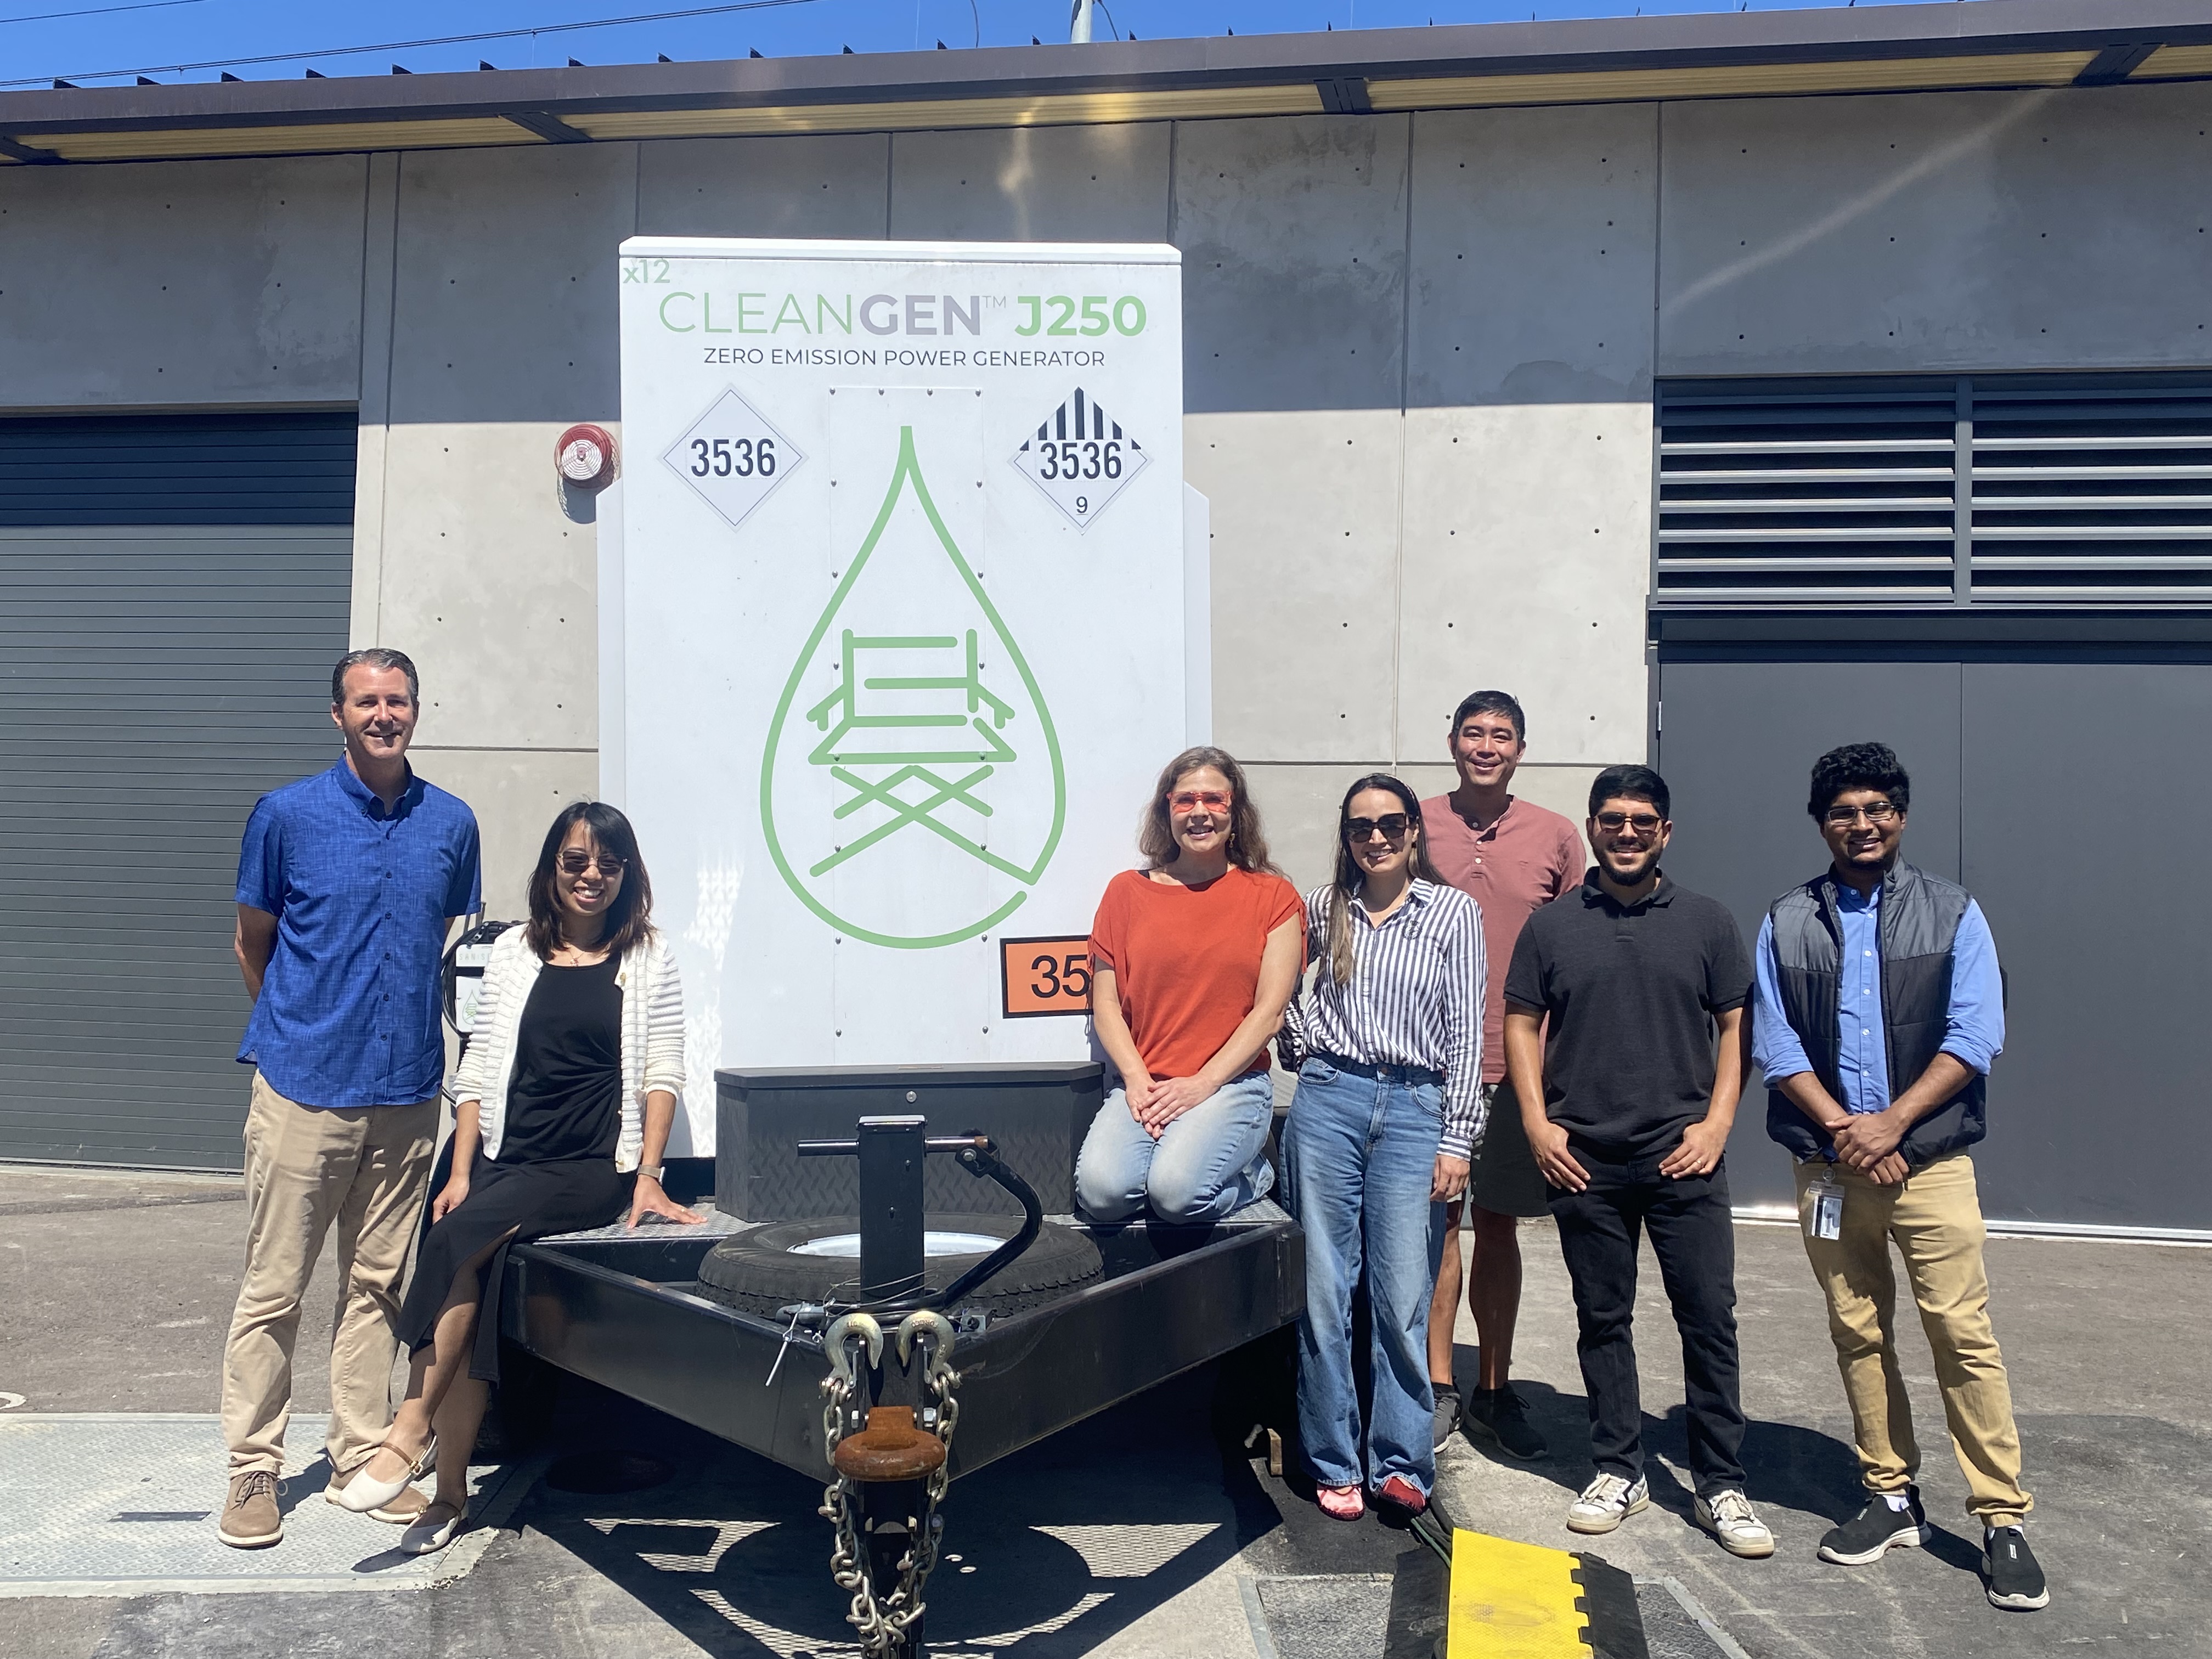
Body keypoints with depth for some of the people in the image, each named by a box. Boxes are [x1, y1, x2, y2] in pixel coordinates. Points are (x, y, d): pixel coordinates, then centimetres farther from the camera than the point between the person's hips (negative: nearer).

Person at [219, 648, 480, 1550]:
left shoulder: (452, 823, 5)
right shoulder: (286, 814, -2)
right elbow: (252, 944, 9)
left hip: (405, 1092, 3)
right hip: (303, 1088, -2)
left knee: (377, 1283, 11)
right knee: (274, 1289, 3)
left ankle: (361, 1455, 23)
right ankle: (254, 1468, 17)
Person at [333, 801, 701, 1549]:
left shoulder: (646, 956, 5)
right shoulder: (514, 952, 13)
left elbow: (662, 1073, 1)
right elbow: (479, 1070, 11)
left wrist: (647, 1174, -10)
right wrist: (461, 1172, 1)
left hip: (595, 1166, -3)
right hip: (506, 1158, 3)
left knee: (461, 1239, -26)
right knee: (481, 1276, -21)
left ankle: (410, 1431, -17)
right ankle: (448, 1488, -13)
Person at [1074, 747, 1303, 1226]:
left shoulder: (1273, 897, 6)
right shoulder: (1128, 891, 11)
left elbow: (1269, 1012, -1)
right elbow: (1105, 1004, 7)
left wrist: (1203, 1084, -11)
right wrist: (1136, 1080, -9)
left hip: (1234, 1083, -1)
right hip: (1143, 1084, 2)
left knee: (1177, 1191, -29)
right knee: (1102, 1190, -27)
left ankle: (1250, 1173, 3)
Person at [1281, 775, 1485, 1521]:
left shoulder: (1453, 912, 4)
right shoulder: (1324, 909, 9)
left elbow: (1465, 1030, 1)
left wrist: (1457, 1140, -3)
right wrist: (1302, 1041, 10)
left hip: (1414, 1108, -2)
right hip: (1328, 1100, 2)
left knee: (1403, 1296, -3)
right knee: (1324, 1290, 3)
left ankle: (1400, 1462, 11)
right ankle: (1335, 1465, 14)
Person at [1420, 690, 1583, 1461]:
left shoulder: (1556, 837, 4)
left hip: (1519, 1066, 1)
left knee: (1498, 1225, 11)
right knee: (1439, 1221, 3)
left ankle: (1495, 1389, 24)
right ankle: (1440, 1389, 15)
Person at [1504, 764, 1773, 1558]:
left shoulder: (1707, 921, 5)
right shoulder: (1552, 924, 5)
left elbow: (1735, 1026, 6)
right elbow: (1522, 1023, 6)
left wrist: (1717, 1123, -5)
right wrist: (1537, 1124, -3)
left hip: (1684, 1159, 0)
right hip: (1584, 1161, 1)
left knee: (1710, 1318, 2)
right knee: (1602, 1318, 10)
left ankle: (1721, 1486, 14)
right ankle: (1619, 1470, 24)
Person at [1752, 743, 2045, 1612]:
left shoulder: (1952, 912, 3)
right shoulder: (1787, 921, 6)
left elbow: (1976, 1036, -5)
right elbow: (1773, 1041, 1)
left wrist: (1892, 1122, -14)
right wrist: (1841, 1128, -11)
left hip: (1930, 1160, -2)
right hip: (1829, 1165, 2)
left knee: (1963, 1335, -4)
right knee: (1857, 1333, 9)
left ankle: (2002, 1519, 5)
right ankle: (1892, 1497, 21)